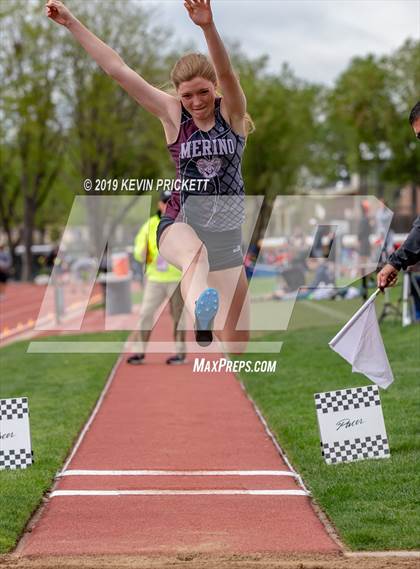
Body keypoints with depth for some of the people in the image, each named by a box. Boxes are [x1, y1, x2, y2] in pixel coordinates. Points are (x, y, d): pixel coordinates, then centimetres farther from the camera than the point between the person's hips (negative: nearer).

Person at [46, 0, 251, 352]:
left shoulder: (232, 112, -4)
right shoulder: (173, 114, -2)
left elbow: (226, 73, -26)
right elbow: (118, 69, -4)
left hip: (227, 234, 2)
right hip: (181, 223, -2)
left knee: (236, 346, 1)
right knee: (195, 253, -42)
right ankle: (201, 316, -75)